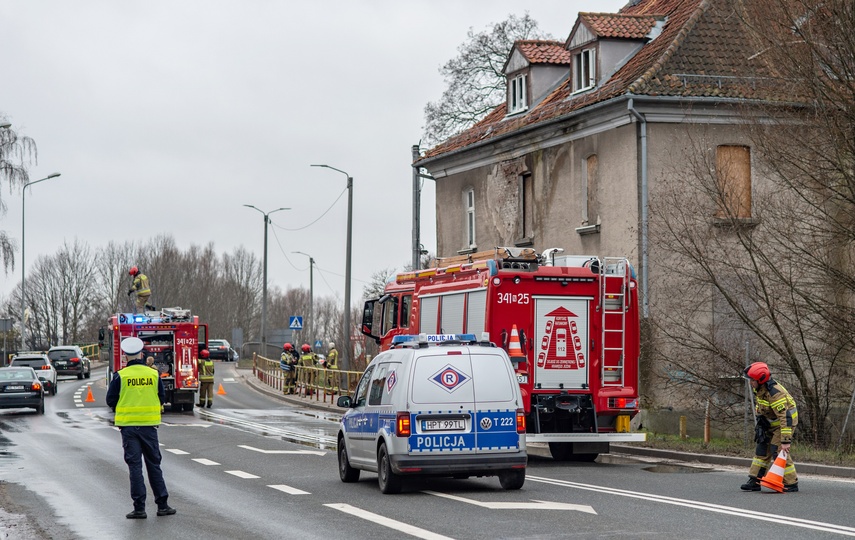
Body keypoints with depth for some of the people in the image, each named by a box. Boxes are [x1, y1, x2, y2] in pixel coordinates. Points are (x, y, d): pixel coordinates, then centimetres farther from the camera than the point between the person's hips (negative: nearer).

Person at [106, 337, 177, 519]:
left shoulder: (120, 376, -7)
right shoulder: (153, 374, 0)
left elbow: (111, 401, -3)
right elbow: (162, 399, 6)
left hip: (128, 426, -2)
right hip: (149, 425, 2)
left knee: (134, 465, 2)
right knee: (154, 464, 11)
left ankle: (139, 507, -1)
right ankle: (162, 505, 12)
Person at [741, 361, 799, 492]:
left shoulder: (775, 393, -32)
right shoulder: (759, 389, -3)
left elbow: (785, 416, -35)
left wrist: (785, 440, -37)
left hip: (785, 423, -9)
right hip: (770, 424, 9)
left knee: (778, 451, -14)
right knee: (762, 450, 7)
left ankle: (791, 484, -4)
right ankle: (755, 481, 12)